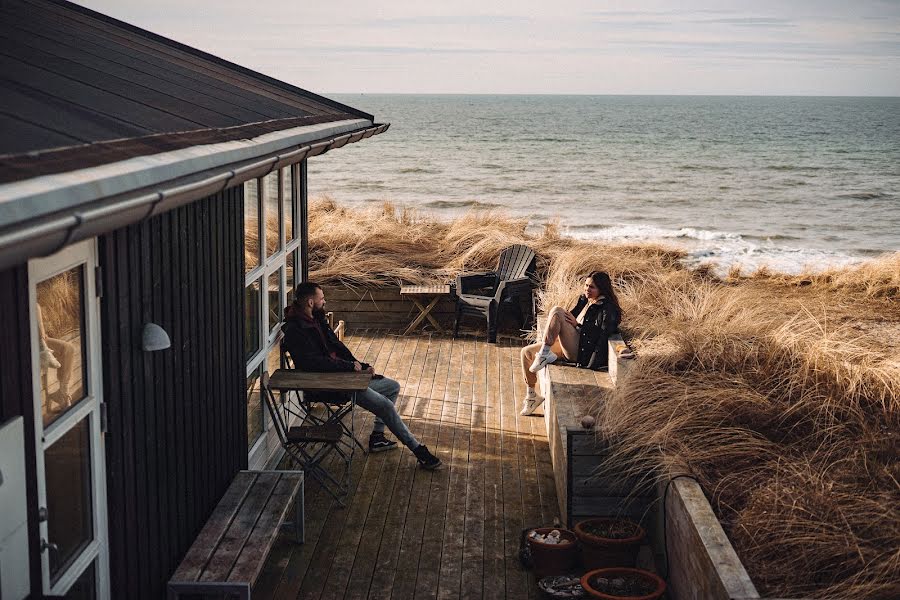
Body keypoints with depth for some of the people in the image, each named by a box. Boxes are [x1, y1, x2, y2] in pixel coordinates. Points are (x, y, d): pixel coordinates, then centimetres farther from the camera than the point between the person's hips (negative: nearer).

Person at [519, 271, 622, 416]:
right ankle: (531, 396, 14)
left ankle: (545, 354, -21)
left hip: (581, 350, -9)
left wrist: (576, 324, -19)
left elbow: (603, 336, -19)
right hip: (569, 346, 9)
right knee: (526, 352, 7)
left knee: (557, 311, -22)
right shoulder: (584, 300, 16)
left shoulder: (607, 309, -9)